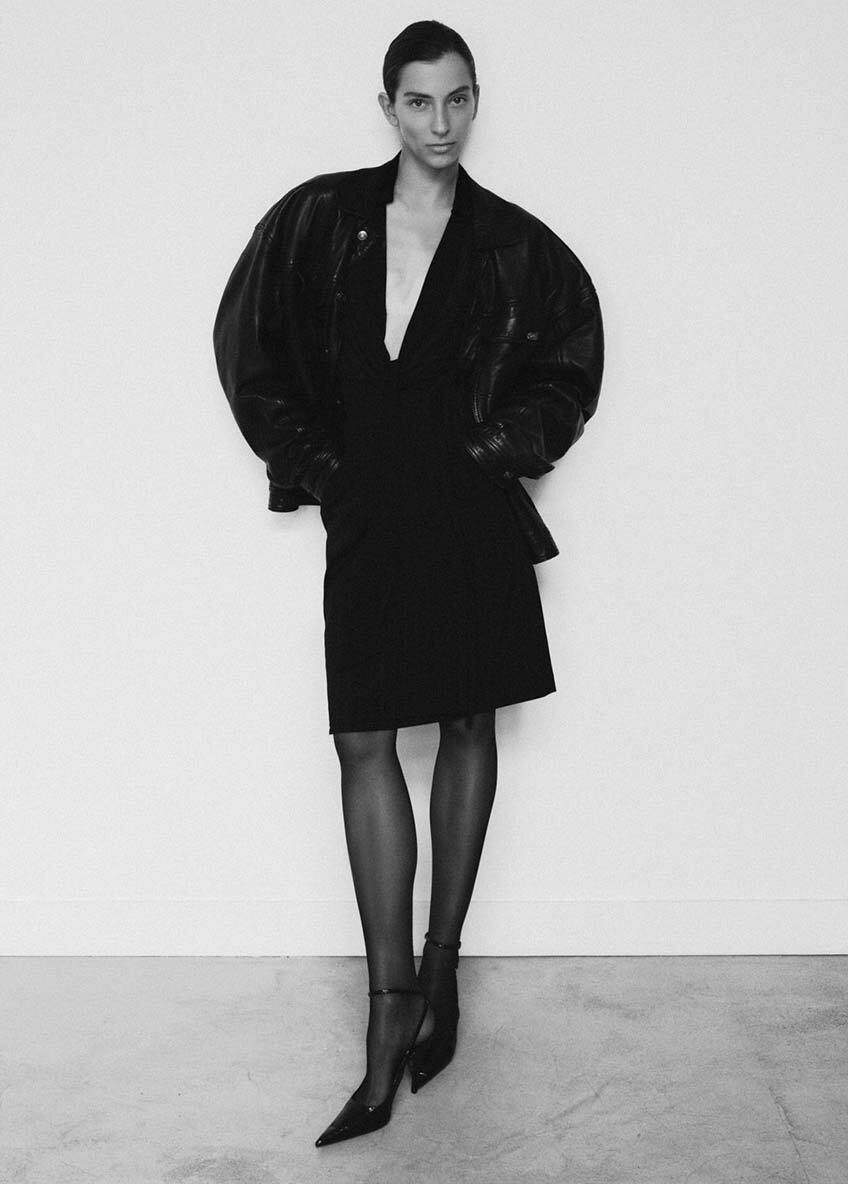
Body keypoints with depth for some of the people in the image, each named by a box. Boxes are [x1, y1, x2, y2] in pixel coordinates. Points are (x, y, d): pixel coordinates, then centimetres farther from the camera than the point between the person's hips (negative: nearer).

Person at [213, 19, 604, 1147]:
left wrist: (516, 439, 0)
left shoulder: (511, 245, 1)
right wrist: (308, 457, 3)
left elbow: (574, 356, 13)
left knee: (467, 728, 7)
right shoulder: (319, 221, 1)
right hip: (366, 514, 0)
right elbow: (248, 342, 9)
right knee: (365, 745, -5)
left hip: (471, 514, 0)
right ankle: (391, 1017, -1)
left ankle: (440, 965, 23)